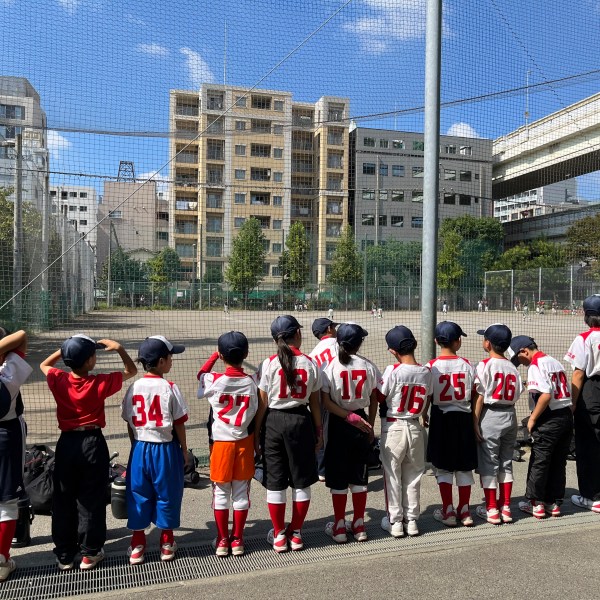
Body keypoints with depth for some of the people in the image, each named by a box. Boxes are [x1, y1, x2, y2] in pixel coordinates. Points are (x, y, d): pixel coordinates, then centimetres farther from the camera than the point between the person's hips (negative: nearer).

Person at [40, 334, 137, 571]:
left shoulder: (58, 381, -8)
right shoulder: (101, 383, -15)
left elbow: (44, 365, 16)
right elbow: (131, 371, -1)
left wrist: (65, 349, 7)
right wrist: (119, 348, -2)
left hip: (66, 443, 3)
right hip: (93, 443, -3)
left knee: (63, 501, 13)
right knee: (91, 500, 9)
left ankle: (64, 555, 23)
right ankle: (89, 553, 16)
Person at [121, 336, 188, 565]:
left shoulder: (134, 387, -2)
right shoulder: (169, 388, -14)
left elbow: (130, 423, 5)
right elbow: (179, 423, -9)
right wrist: (184, 449, 4)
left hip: (140, 448, 3)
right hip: (165, 449, -3)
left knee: (138, 494, 14)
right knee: (166, 494, 11)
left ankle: (137, 545, 24)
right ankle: (167, 543, 24)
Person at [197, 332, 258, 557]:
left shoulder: (214, 381, -14)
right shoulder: (251, 382, -9)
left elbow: (200, 374, 10)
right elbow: (255, 413, -3)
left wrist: (215, 354, 15)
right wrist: (255, 442, 8)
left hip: (221, 442, -1)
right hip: (244, 441, 2)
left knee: (221, 492, 11)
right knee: (241, 492, 12)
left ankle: (222, 540, 19)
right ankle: (237, 540, 21)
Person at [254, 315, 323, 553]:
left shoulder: (269, 364, -8)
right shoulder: (310, 363, -4)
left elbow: (262, 404, -6)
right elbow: (315, 402, 1)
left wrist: (256, 433, 3)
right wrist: (319, 430, 12)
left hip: (273, 422, -1)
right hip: (301, 420, 1)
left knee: (275, 482, 10)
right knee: (301, 481, 14)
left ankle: (279, 536, 21)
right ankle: (296, 533, 24)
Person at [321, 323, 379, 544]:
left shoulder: (331, 367, -11)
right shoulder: (368, 366, -4)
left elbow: (326, 402, -16)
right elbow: (374, 400, 2)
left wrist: (348, 416, -14)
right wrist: (370, 426, 12)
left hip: (338, 425, -2)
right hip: (361, 422, 3)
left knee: (338, 477, 8)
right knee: (359, 475, 13)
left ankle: (339, 527, 17)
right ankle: (359, 526, 22)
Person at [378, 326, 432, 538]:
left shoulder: (392, 371, -18)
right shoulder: (426, 372, -3)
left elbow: (379, 397, -10)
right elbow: (427, 400, 10)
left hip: (393, 427, -4)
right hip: (415, 427, 4)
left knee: (392, 475, 9)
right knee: (413, 476, 15)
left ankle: (395, 521, 17)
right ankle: (411, 520, 24)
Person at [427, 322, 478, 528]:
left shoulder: (431, 366, -11)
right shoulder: (467, 365, -5)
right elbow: (474, 395, 0)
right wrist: (474, 421, 12)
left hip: (441, 418, -2)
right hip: (464, 418, 2)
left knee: (443, 467, 9)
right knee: (464, 466, 13)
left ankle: (448, 512, 14)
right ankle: (464, 511, 22)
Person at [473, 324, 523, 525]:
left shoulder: (485, 365, -12)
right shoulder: (512, 367, 4)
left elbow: (480, 396, -13)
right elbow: (516, 394, 2)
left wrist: (475, 422, -9)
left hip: (490, 416, -5)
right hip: (510, 416, 6)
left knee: (488, 464, 4)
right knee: (506, 463, 14)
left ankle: (491, 510, 10)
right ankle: (505, 508, 21)